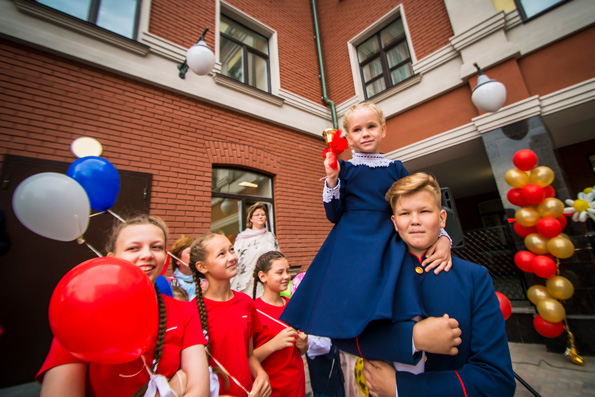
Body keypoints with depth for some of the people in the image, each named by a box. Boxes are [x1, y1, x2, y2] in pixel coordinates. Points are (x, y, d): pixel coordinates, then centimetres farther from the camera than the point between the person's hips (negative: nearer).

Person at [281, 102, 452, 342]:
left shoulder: (396, 169, 12)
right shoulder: (344, 169, 4)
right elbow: (334, 215, 0)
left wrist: (442, 237, -3)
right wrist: (331, 180, -13)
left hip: (388, 246, 3)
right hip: (351, 246, -2)